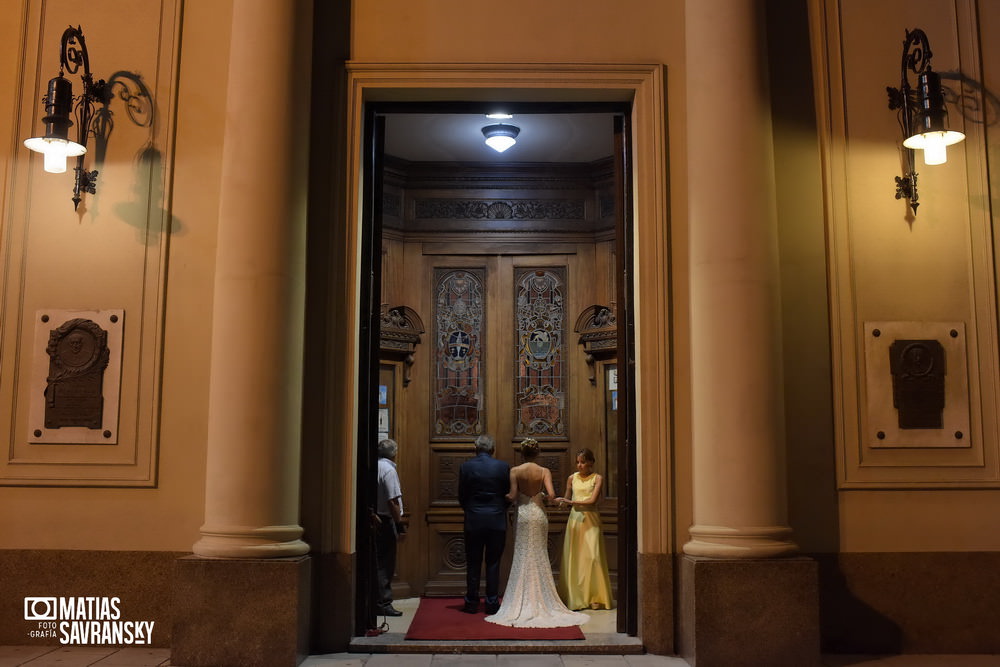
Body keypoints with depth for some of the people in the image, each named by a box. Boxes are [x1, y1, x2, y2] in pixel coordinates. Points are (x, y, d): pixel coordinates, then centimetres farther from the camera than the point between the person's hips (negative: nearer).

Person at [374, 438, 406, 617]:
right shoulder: (389, 469, -15)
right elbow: (393, 501, -18)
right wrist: (400, 526, -15)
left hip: (376, 520, 8)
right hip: (386, 521, -8)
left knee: (379, 562, 15)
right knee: (385, 564, -2)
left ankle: (380, 601, 23)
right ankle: (383, 603, 2)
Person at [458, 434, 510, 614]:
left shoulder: (466, 467, -5)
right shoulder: (503, 467, -4)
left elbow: (461, 496, 1)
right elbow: (508, 494, 2)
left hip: (473, 520, 0)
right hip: (497, 521, 1)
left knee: (473, 563, 8)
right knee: (493, 563, 7)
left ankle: (472, 602, 11)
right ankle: (492, 603, 9)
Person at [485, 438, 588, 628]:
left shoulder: (515, 471, -5)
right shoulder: (544, 471, -2)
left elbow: (513, 496, -10)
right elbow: (551, 494, -12)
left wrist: (503, 497, 11)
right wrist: (543, 498, 9)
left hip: (523, 514, -1)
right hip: (539, 514, 1)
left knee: (523, 557, 4)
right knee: (540, 557, 8)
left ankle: (523, 604, 5)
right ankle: (541, 599, 10)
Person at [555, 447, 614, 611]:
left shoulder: (597, 478, 0)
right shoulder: (572, 478, 10)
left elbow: (592, 500, -10)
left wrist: (571, 502, -10)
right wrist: (561, 502, -6)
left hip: (591, 520, -3)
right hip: (575, 519, 3)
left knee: (592, 556, -7)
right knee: (573, 557, -2)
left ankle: (595, 597, 3)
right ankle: (574, 597, 5)